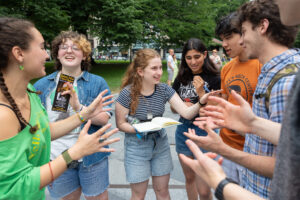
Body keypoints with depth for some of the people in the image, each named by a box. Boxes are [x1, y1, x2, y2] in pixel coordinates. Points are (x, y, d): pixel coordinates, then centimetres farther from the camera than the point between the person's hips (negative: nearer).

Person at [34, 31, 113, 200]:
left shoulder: (98, 83, -3)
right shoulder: (42, 85, 3)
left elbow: (104, 119, -11)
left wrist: (79, 107, -27)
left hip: (91, 156, -1)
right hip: (56, 157, 2)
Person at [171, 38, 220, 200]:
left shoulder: (214, 79, -9)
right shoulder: (181, 79, 5)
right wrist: (184, 105, -10)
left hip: (204, 131, -4)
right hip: (183, 130, 5)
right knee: (189, 178, 21)